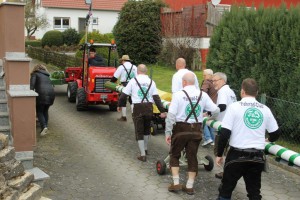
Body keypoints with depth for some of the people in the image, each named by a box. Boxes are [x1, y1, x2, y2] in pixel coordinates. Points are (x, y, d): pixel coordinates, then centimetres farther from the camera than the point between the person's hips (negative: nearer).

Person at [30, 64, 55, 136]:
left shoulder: (35, 74, 14)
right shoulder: (47, 76, 30)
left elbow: (32, 85, -2)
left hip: (41, 93, -5)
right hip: (51, 92, 5)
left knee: (39, 111, 4)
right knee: (45, 111, 19)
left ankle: (44, 127, -14)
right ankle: (45, 126, 12)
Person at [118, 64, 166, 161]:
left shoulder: (133, 81, -1)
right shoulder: (151, 82, 4)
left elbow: (124, 94, 1)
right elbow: (156, 97, -1)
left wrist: (120, 105, 16)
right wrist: (162, 111, -1)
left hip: (138, 108, -3)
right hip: (149, 107, 3)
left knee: (139, 131, 5)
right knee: (146, 129, 23)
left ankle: (143, 154, 2)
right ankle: (145, 149, 39)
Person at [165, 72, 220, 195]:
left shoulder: (178, 94, -9)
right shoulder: (203, 95, 1)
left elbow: (171, 115, -12)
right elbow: (216, 110, 4)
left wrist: (168, 132, -6)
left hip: (181, 129, -3)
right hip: (196, 129, 3)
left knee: (174, 155, 15)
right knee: (192, 157, 12)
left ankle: (176, 183, 13)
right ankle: (189, 186, 19)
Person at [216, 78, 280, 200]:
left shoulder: (235, 107, -6)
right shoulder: (265, 109, 5)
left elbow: (225, 133, -11)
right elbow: (275, 133, 13)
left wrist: (219, 154, -1)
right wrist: (268, 140, 35)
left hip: (237, 155, -3)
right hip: (258, 156, 3)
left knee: (226, 189, 10)